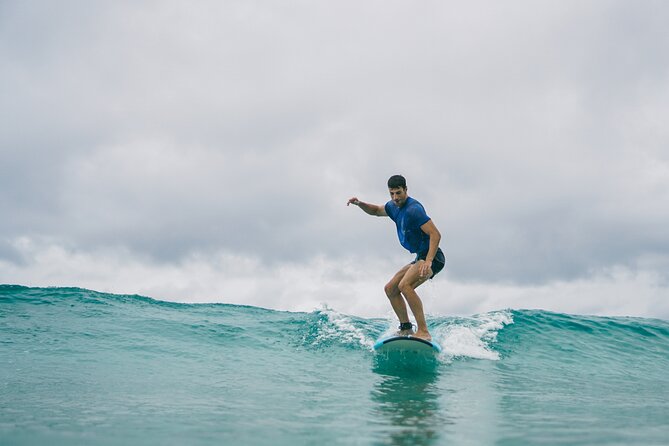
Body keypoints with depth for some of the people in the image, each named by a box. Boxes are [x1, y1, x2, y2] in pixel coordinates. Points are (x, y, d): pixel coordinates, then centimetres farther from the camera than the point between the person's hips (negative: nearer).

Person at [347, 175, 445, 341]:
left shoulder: (413, 209, -20)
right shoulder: (394, 207, 9)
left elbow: (435, 234, -25)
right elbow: (376, 211, 30)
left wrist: (428, 261, -35)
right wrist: (360, 204, 10)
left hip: (432, 257, -10)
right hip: (420, 257, 10)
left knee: (404, 285, -29)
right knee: (390, 289, 10)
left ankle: (423, 332, -30)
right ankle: (406, 329, 14)